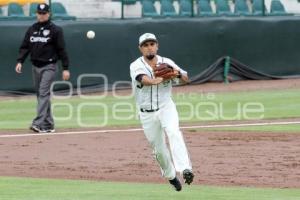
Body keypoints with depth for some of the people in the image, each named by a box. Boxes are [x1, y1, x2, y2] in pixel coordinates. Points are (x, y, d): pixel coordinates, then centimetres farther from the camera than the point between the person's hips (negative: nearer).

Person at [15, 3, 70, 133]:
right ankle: (48, 125, 15)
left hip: (49, 66, -6)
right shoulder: (32, 29, 11)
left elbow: (61, 49, -6)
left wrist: (65, 68, -9)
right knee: (40, 95, 8)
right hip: (35, 66, 6)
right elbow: (25, 47, 9)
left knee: (43, 93, -15)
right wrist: (20, 61, -6)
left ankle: (38, 123, -25)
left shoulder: (55, 30, -4)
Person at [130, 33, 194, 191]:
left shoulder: (166, 63, -2)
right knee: (158, 149, 7)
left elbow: (186, 79, -4)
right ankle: (170, 176, 31)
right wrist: (155, 81, -55)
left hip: (166, 108, 0)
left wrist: (178, 74, -28)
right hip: (147, 114, 1)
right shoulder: (136, 66, -9)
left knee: (173, 132, -28)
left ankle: (185, 169, -40)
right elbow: (143, 79, -31)